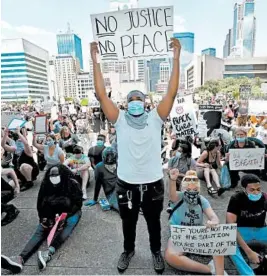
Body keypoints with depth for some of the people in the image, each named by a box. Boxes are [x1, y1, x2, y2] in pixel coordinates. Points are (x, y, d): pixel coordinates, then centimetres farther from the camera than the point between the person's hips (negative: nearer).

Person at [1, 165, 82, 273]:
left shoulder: (72, 184, -17)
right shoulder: (45, 184, -7)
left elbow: (77, 203, -16)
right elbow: (40, 204, 2)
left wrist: (65, 216, -27)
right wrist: (44, 218, -12)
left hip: (70, 213, -3)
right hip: (51, 214, 3)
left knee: (64, 230, -34)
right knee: (39, 232, -21)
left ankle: (49, 252, -53)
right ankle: (20, 259, -40)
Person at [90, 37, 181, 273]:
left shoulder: (155, 118, -5)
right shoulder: (120, 120, -5)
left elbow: (172, 92, -12)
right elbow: (101, 94, -10)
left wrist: (176, 56, -14)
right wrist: (95, 59, -11)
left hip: (153, 184, 0)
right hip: (126, 184, 1)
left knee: (154, 223, 24)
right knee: (128, 223, 24)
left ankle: (156, 252, 51)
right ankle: (128, 251, 52)